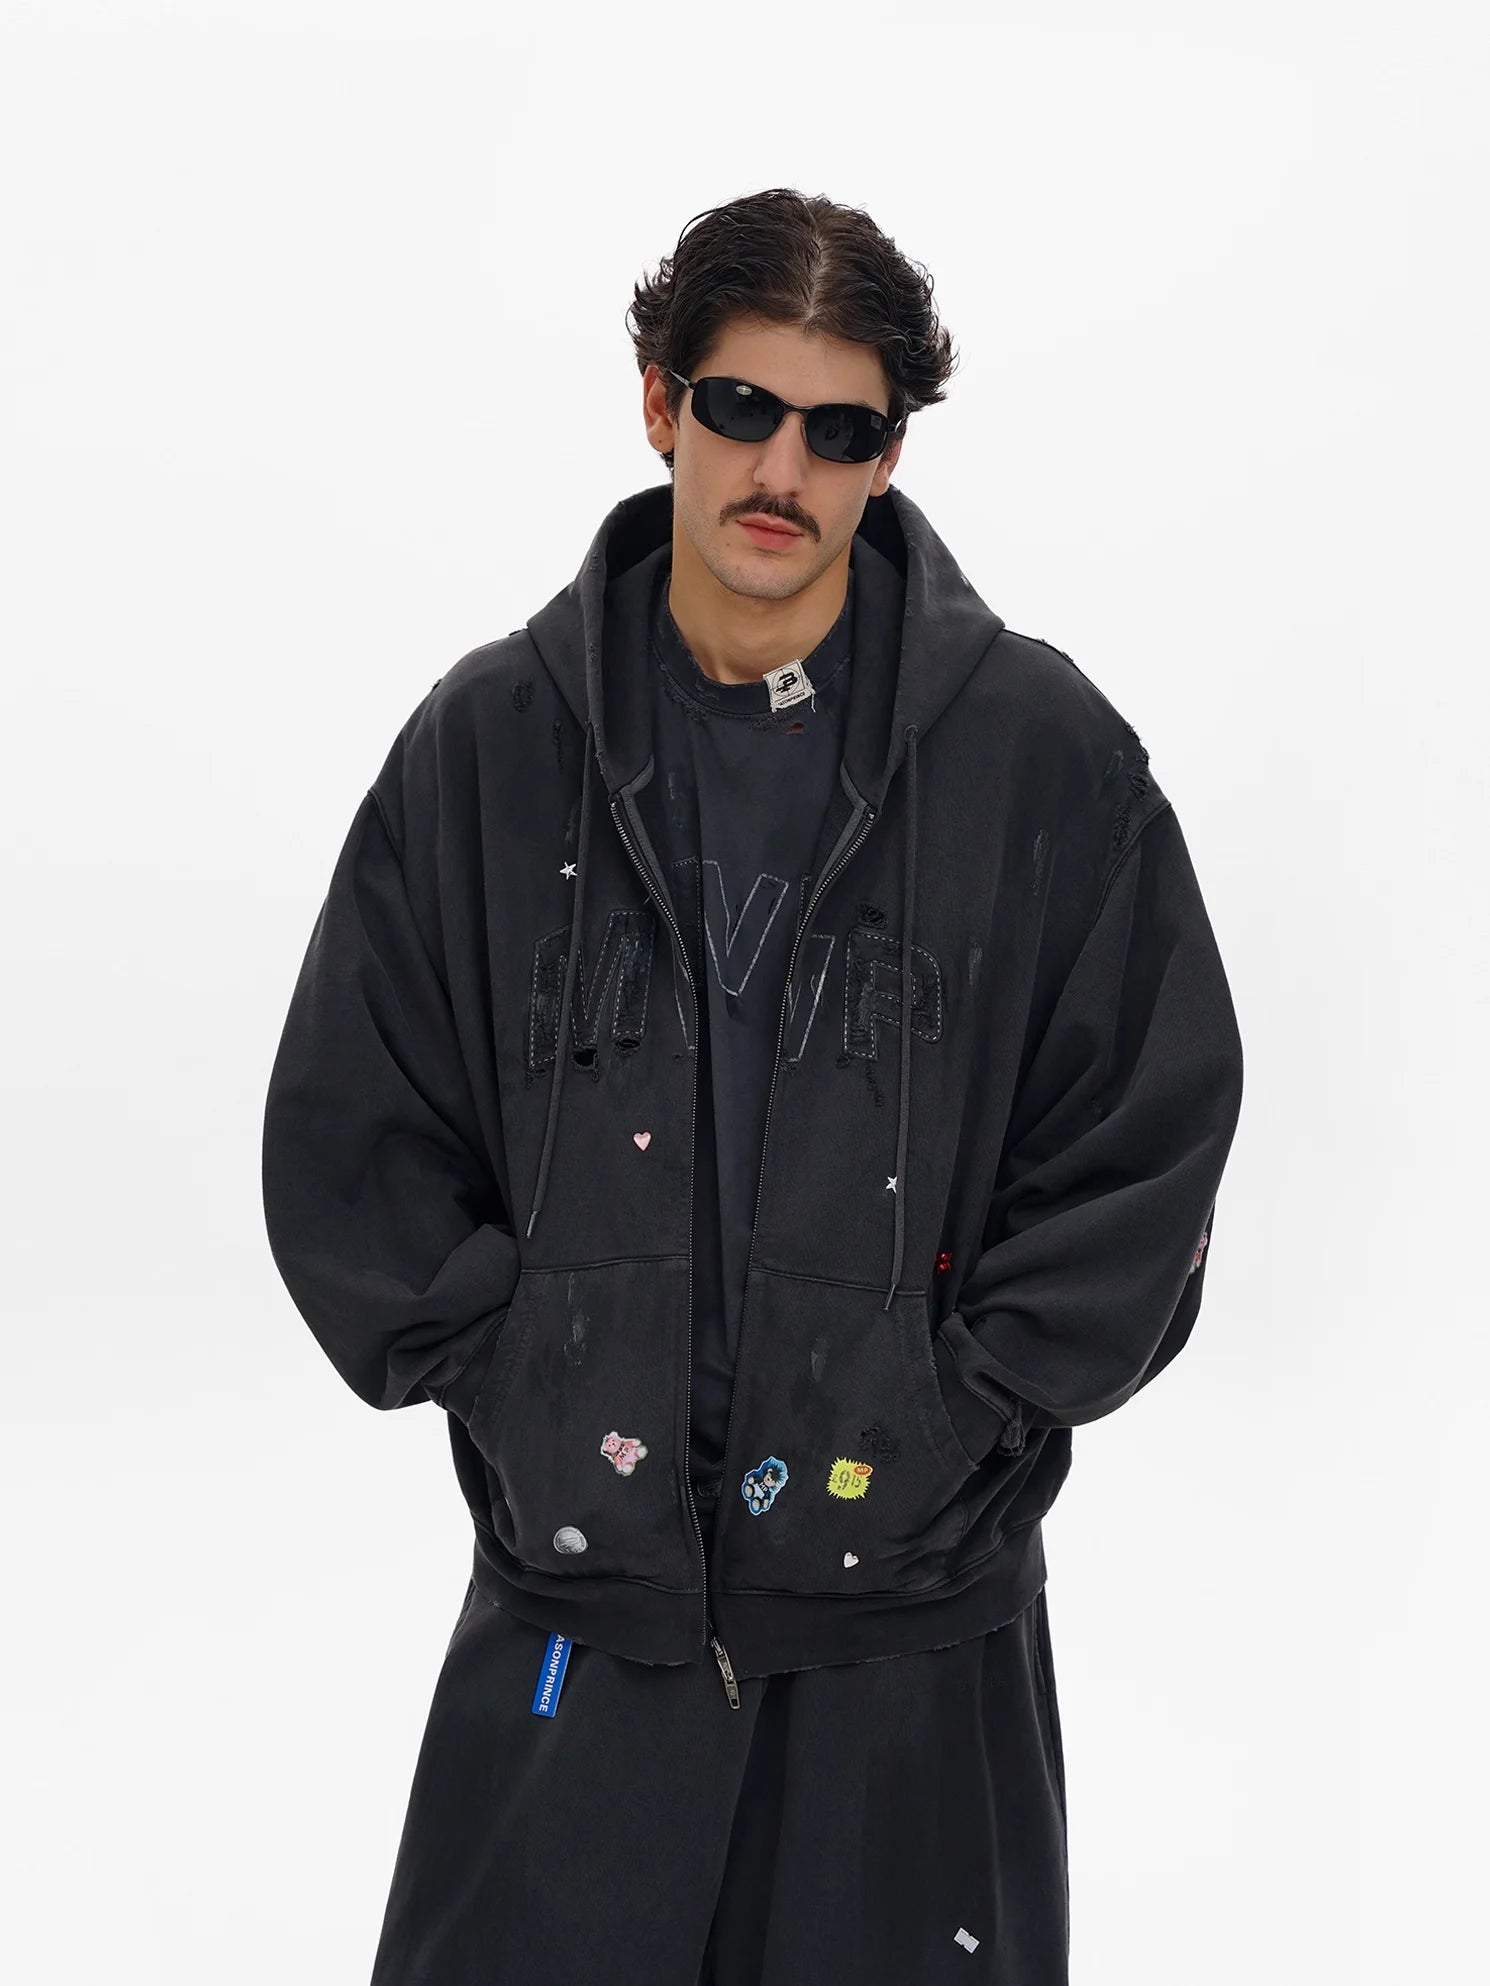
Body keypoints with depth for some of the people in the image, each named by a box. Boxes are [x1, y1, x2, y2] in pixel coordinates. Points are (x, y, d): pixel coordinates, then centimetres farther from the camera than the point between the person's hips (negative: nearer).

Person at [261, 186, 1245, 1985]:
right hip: (574, 1586, 1)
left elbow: (1154, 1131, 1)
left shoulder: (1044, 752, -2)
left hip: (916, 1605, -1)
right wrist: (508, 1383, -3)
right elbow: (347, 1136, 6)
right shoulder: (492, 740, 2)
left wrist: (957, 1416, -5)